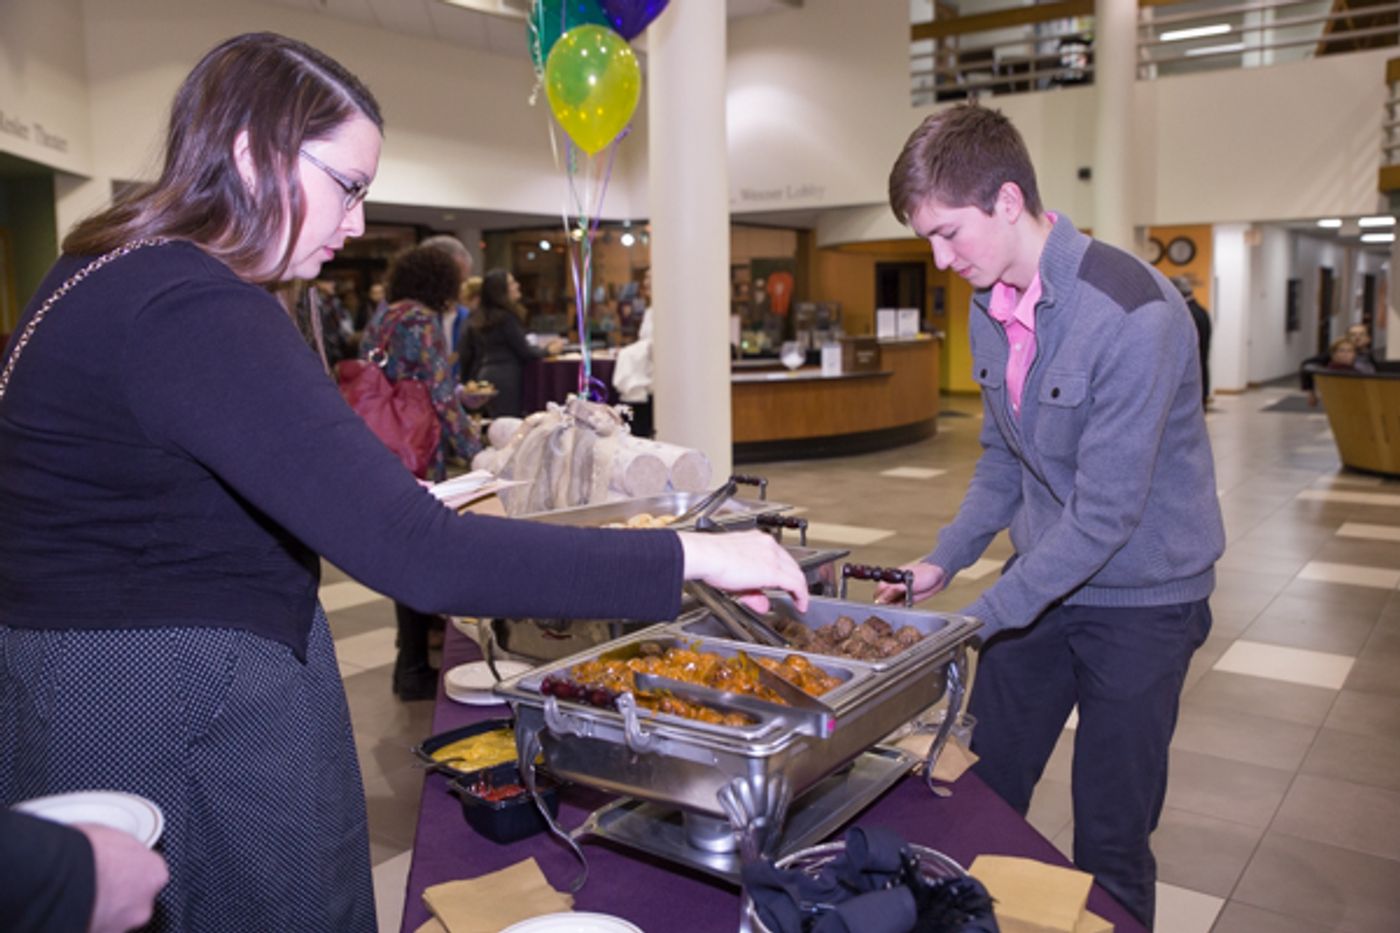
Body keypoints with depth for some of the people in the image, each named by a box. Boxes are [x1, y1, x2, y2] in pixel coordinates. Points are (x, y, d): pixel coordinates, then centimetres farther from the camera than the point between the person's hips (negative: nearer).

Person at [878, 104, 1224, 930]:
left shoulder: (1134, 315, -26)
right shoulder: (990, 308, -1)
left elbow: (1105, 514, -26)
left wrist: (976, 621, -23)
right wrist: (943, 563, 2)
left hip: (1140, 597, -6)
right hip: (1044, 582, 6)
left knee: (1110, 843, 6)